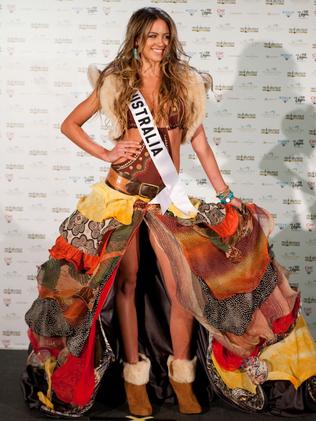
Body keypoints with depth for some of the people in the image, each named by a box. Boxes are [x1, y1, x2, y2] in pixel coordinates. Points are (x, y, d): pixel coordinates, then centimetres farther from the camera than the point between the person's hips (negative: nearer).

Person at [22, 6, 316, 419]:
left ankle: (182, 376, 13)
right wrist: (105, 153, -2)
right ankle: (135, 377, 16)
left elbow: (200, 144, 8)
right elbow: (70, 124, 11)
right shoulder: (116, 83, 4)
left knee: (183, 284, -5)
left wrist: (226, 194, 6)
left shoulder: (184, 83, 6)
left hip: (168, 196, 1)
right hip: (122, 193, 0)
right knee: (127, 281, 4)